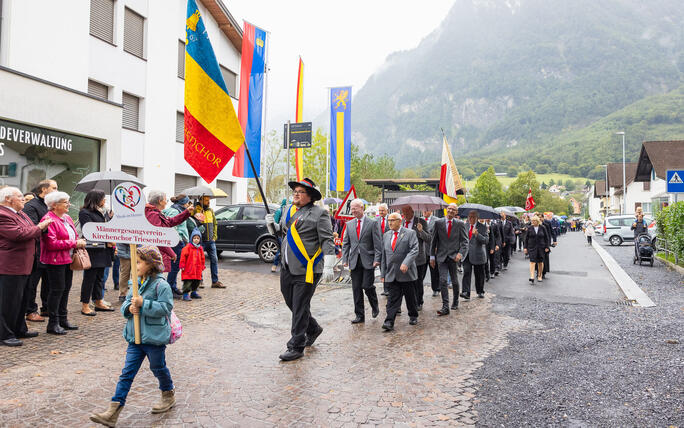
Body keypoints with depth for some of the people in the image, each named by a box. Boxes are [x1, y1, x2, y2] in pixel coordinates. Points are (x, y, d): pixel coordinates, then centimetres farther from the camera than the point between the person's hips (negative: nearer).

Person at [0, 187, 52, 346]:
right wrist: (39, 227, -15)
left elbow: (29, 232, 25)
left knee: (21, 299, 18)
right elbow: (18, 234, -25)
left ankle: (20, 329, 29)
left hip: (23, 265, 10)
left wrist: (42, 227, 8)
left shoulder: (20, 213, 16)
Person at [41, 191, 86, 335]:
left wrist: (80, 242, 3)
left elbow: (74, 236, 26)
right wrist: (74, 243, -20)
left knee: (66, 289, 13)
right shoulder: (49, 220, -14)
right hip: (55, 260, -9)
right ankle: (53, 323, 3)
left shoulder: (67, 218, 14)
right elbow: (52, 243, -22)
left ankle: (63, 320, 24)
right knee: (57, 290, -6)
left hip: (68, 259, 9)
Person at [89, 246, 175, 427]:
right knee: (127, 373, 4)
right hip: (135, 338, 6)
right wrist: (129, 308, -10)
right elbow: (125, 304, 13)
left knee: (158, 368, 14)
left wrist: (143, 303, -25)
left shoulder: (161, 285, -15)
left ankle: (169, 395, 39)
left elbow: (165, 307, -22)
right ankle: (113, 412, 4)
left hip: (154, 338, -6)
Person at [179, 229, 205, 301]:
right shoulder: (188, 246, -7)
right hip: (188, 269, -6)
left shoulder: (200, 248, 12)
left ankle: (193, 292, 29)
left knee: (197, 281, 13)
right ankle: (186, 294, -3)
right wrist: (182, 265, -10)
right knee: (188, 282, -9)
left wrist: (202, 266, 19)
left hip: (197, 270, 6)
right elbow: (183, 256, -8)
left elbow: (202, 258, 21)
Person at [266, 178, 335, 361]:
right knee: (291, 303, 17)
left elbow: (327, 241, -11)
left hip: (306, 270, -7)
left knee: (300, 308, -2)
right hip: (287, 267, 8)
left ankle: (296, 347, 9)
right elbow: (281, 231, 27)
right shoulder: (289, 210, 13)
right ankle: (313, 329, 40)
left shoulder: (319, 214, -8)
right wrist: (272, 224, 6)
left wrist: (328, 265, -17)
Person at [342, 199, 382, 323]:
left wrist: (377, 259, -11)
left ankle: (375, 306, 21)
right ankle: (360, 316, 13)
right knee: (356, 289, 4)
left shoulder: (372, 223, -2)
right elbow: (345, 243, 12)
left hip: (368, 260, -4)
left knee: (367, 286, -8)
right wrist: (345, 259, 3)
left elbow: (377, 243, -4)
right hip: (354, 261, 4)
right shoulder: (349, 224, 10)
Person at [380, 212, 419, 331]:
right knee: (393, 298, -2)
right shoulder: (386, 235, 13)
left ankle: (413, 316, 30)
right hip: (391, 273, 3)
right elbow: (384, 255, 14)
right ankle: (389, 322, -5)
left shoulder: (410, 233, -2)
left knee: (410, 296, 10)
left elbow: (415, 250, -14)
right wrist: (383, 273, 10)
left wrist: (406, 263, -28)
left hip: (406, 272, -3)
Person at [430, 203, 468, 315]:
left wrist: (460, 253, -13)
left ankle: (455, 302, 32)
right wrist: (432, 256, 5)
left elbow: (465, 241, 2)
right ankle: (445, 307, -8)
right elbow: (433, 240, 7)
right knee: (443, 281, -8)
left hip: (454, 256, 0)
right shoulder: (438, 223, 4)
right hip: (441, 256, 0)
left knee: (454, 281, 10)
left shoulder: (460, 224, 3)